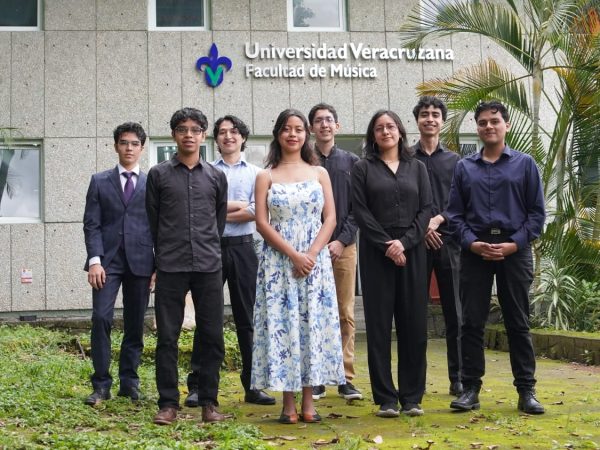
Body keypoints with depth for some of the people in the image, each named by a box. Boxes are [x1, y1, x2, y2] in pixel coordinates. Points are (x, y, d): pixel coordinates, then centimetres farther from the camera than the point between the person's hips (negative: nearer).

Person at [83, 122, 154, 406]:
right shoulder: (100, 182, 8)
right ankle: (101, 384, -4)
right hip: (108, 260, -1)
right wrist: (94, 260, -10)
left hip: (141, 262, 1)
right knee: (101, 318, -11)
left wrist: (159, 266, 0)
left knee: (135, 324, 5)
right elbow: (91, 225, 3)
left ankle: (129, 382, 15)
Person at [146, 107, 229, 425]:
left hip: (209, 267, 2)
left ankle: (208, 401, 11)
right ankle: (168, 403, 7)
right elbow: (152, 221, 10)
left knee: (212, 336, 1)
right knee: (167, 336, -1)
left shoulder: (216, 177, 11)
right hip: (170, 267, -1)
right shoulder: (159, 175, 6)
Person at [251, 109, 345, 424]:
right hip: (278, 261, -1)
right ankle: (288, 403, 2)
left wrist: (312, 254, -11)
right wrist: (293, 254, -13)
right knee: (282, 324, -3)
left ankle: (308, 401, 5)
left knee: (313, 324, -1)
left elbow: (330, 219, 4)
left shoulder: (319, 173, 10)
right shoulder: (266, 176, 6)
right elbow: (262, 223, -2)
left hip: (315, 260, 1)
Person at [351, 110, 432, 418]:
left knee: (414, 324, 1)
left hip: (412, 251, 2)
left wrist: (404, 242, -10)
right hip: (376, 252, -1)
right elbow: (361, 211, -2)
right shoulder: (363, 169, 7)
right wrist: (386, 245, -12)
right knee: (379, 325, -1)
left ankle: (412, 397, 8)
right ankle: (386, 399, 4)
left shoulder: (416, 167, 13)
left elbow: (426, 210, 4)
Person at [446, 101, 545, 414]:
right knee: (472, 322, 1)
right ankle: (470, 389, 8)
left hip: (514, 251, -1)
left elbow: (536, 212, 2)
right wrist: (472, 243, -9)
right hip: (474, 252, 1)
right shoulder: (464, 167, 11)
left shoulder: (524, 164, 6)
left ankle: (526, 391, 10)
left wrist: (514, 244, -10)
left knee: (518, 323, 4)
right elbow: (454, 213, 7)